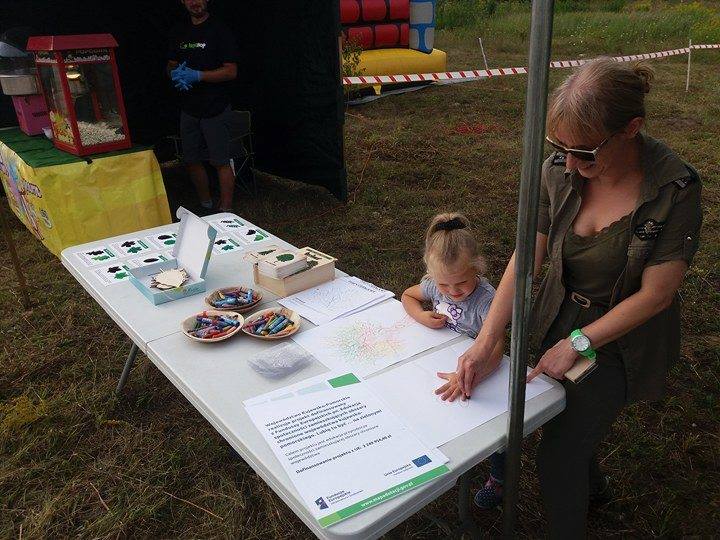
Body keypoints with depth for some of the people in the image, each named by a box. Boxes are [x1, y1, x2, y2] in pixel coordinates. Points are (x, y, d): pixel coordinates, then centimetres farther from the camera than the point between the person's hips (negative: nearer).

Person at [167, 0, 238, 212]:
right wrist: (176, 74, -5)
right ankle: (206, 206, 28)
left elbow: (231, 71, -12)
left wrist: (197, 75, -19)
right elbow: (171, 65, 19)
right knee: (191, 160, 12)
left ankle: (225, 213, 2)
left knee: (221, 162, -5)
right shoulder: (180, 32, 12)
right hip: (189, 108, 7)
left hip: (215, 109, -6)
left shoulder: (219, 30, -6)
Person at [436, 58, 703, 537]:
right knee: (566, 420, 26)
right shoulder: (560, 172, -16)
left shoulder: (675, 191, -26)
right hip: (560, 320, 5)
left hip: (620, 338, -4)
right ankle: (590, 480, 60)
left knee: (559, 453, -3)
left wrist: (577, 343, -19)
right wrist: (484, 346, -20)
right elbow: (525, 260, -15)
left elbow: (655, 295, -20)